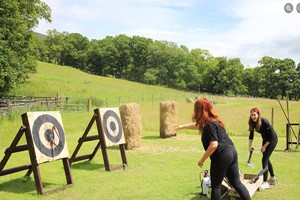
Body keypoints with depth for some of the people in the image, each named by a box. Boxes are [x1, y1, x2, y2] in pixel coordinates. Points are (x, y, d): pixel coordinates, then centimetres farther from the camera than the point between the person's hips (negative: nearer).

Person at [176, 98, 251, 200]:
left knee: (216, 185, 7)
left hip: (221, 156, -9)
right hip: (231, 153, 9)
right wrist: (183, 126, 43)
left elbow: (214, 145, -23)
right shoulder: (214, 120, 14)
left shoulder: (209, 124, -16)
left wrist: (202, 160, -13)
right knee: (236, 183, 13)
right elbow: (197, 125, 32)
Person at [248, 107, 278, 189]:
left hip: (272, 140, -8)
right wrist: (250, 146, -3)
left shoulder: (264, 122, -31)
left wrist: (264, 147, -18)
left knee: (264, 159, -12)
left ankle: (265, 182, -7)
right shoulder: (252, 122, -11)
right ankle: (273, 178, 34)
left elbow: (271, 135, -24)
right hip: (265, 139, 8)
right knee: (266, 159, 16)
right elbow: (251, 135, 1)